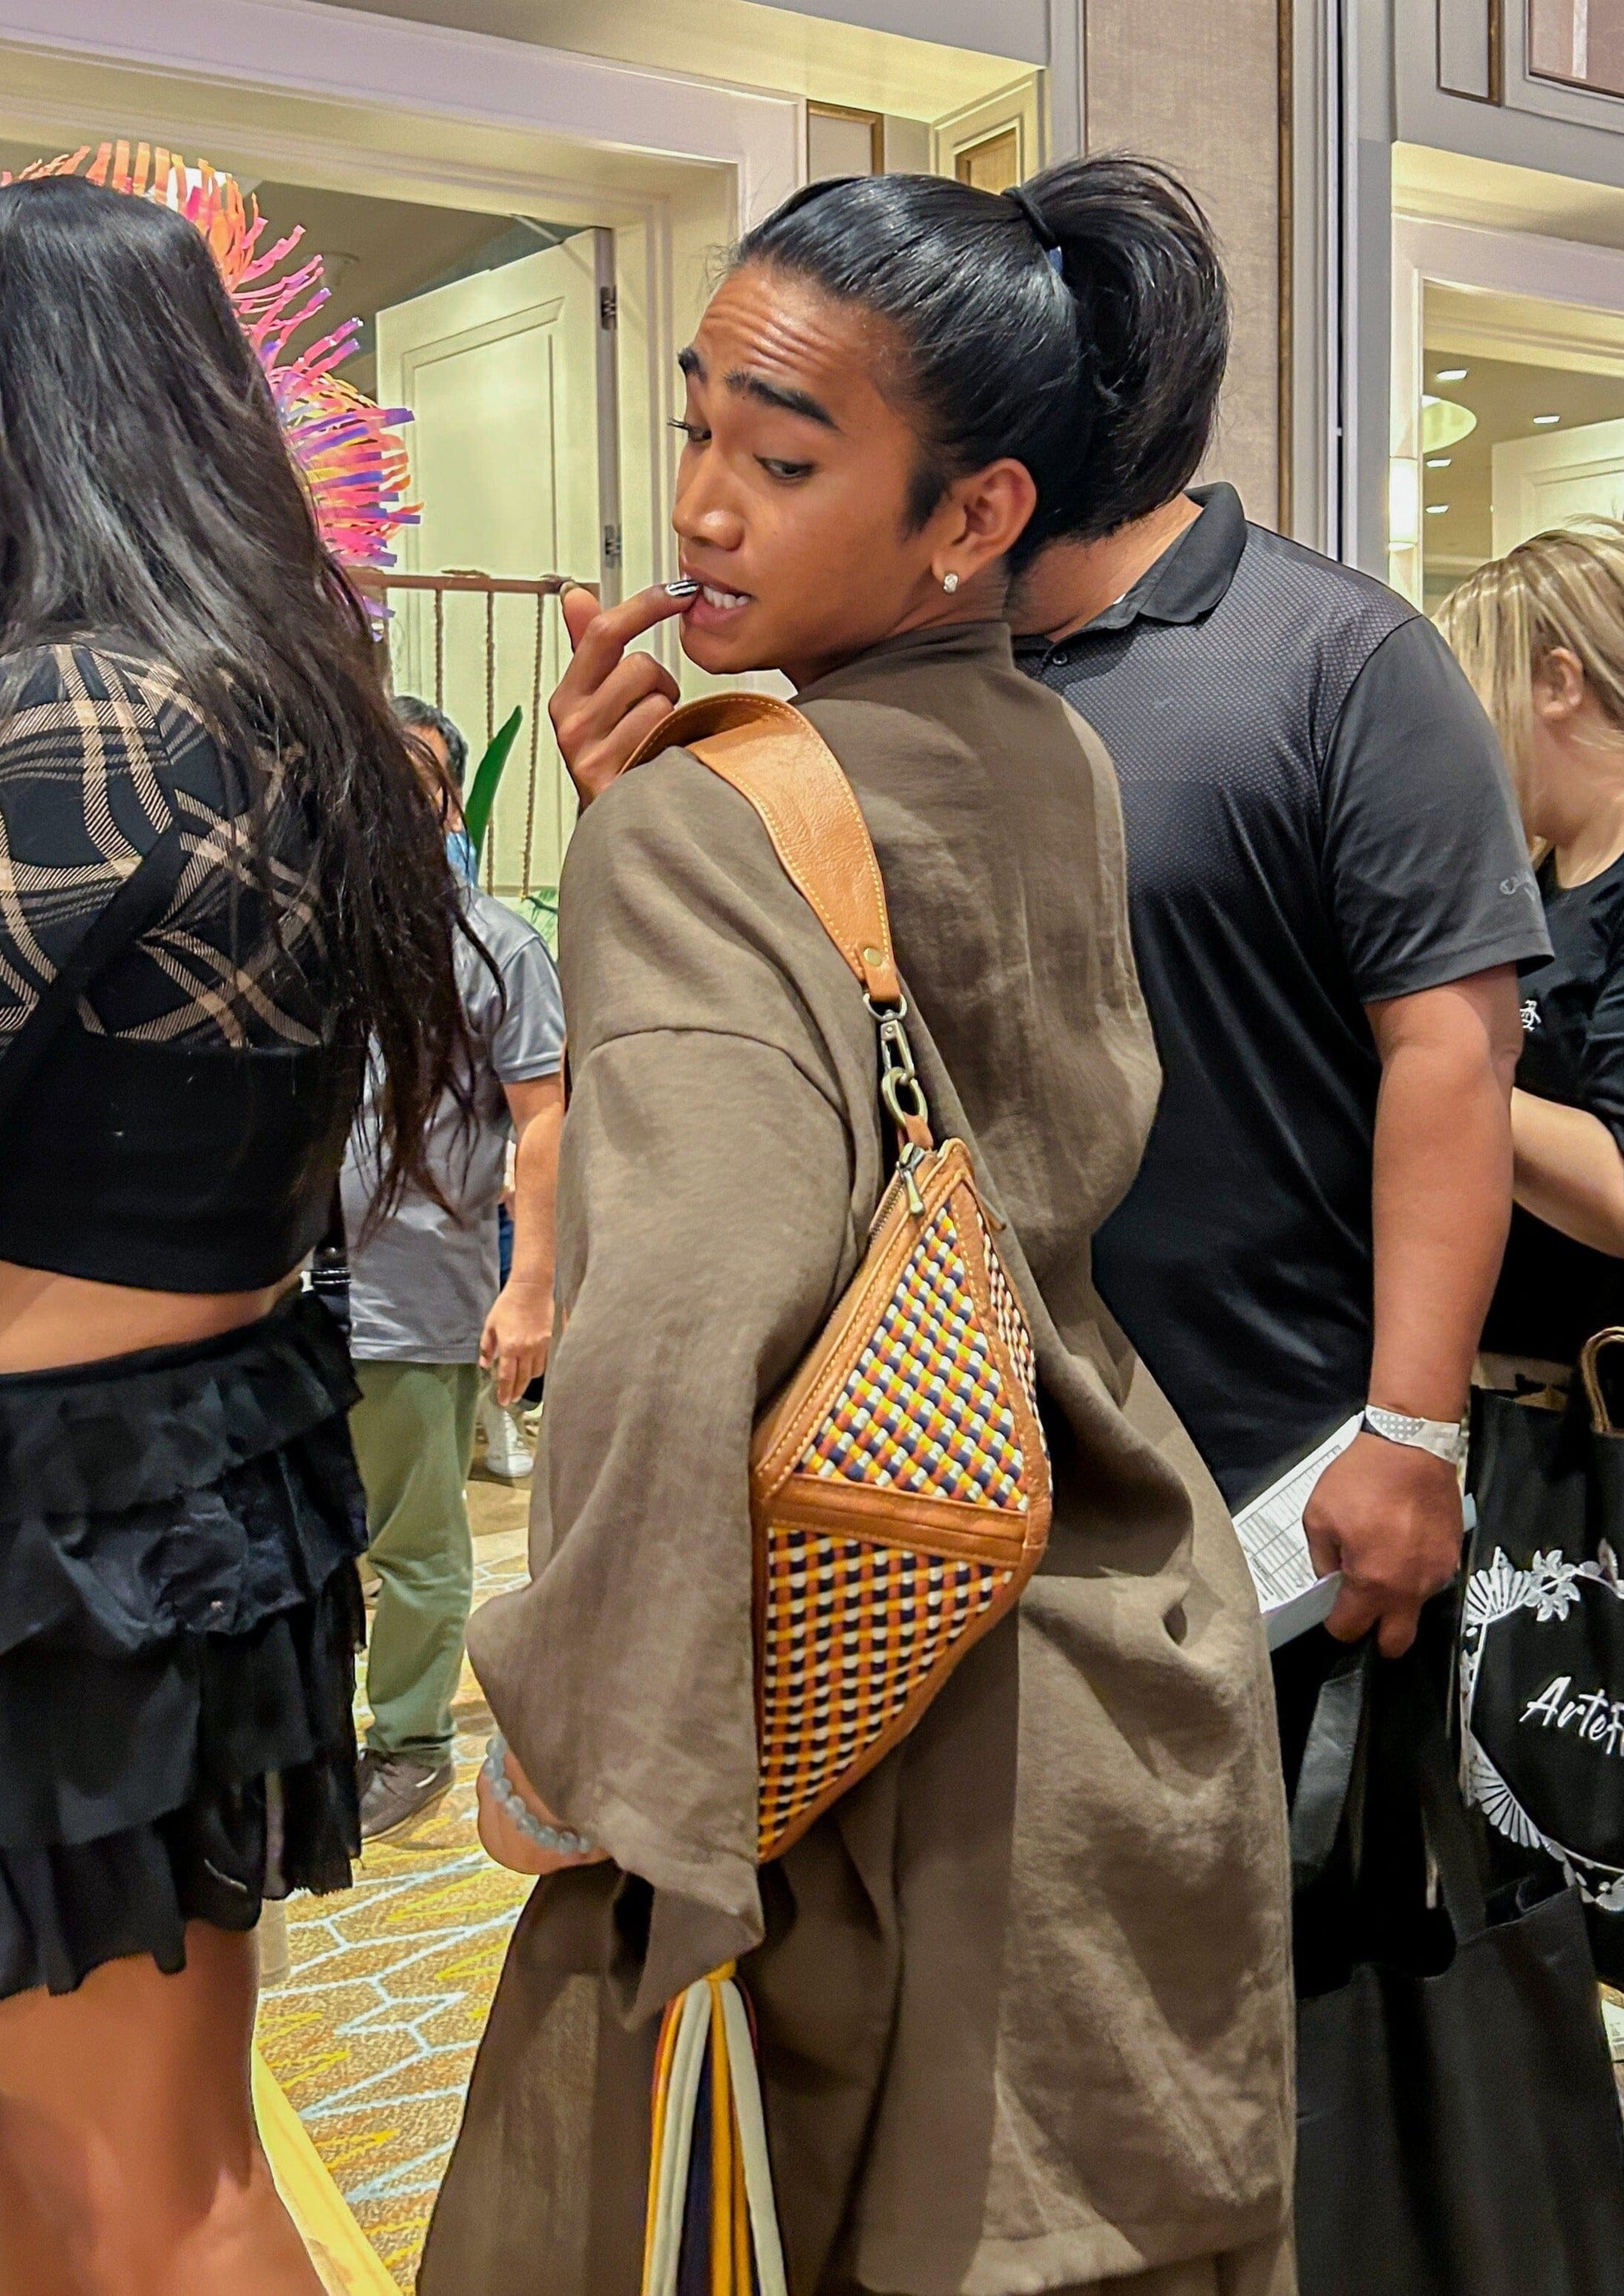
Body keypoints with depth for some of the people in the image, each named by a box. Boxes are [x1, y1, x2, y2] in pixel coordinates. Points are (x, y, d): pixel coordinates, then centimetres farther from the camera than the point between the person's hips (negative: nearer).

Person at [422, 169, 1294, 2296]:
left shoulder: (701, 821, -23)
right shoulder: (1066, 765, 2)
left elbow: (679, 1314, -37)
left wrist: (597, 1759, -22)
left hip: (873, 1715, -7)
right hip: (1149, 1662, 7)